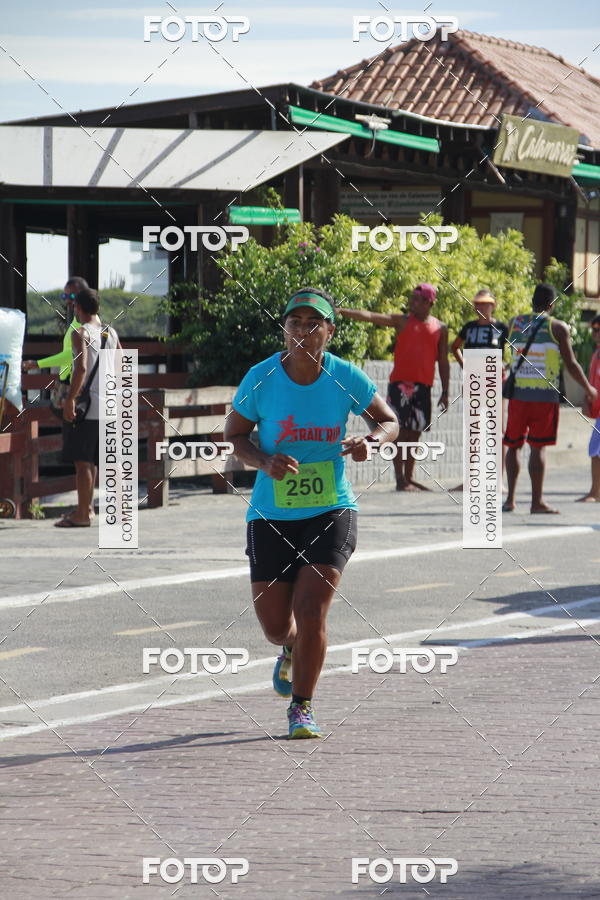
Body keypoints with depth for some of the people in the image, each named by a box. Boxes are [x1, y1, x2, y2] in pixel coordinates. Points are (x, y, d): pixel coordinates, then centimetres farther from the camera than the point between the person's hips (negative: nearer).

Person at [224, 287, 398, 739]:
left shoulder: (346, 378, -8)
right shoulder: (261, 378, -10)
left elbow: (389, 422, 6)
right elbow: (234, 434, 2)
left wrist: (369, 441, -17)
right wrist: (264, 462, -17)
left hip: (331, 510, -1)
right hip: (272, 515, 1)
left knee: (311, 609, -14)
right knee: (275, 624, 6)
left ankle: (302, 707, 6)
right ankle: (292, 650, 45)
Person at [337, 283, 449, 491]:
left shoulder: (440, 329, 10)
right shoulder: (402, 321, 4)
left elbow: (443, 362, 13)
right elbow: (369, 316, -6)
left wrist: (445, 393, 8)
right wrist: (341, 312, -18)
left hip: (423, 386, 3)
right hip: (400, 383, -3)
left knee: (415, 432, 7)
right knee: (400, 430, -8)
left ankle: (409, 477, 15)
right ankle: (400, 480, -9)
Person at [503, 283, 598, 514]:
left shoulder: (514, 324, 8)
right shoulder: (557, 327, -2)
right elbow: (570, 363, -2)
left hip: (518, 392, 3)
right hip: (545, 395, -3)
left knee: (514, 444, 12)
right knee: (538, 447, -2)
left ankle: (510, 498, 6)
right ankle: (537, 501, -5)